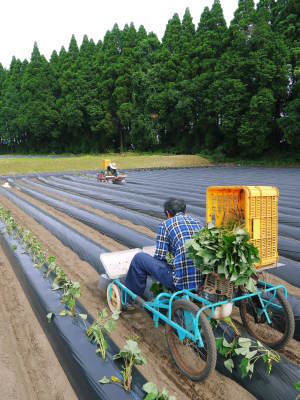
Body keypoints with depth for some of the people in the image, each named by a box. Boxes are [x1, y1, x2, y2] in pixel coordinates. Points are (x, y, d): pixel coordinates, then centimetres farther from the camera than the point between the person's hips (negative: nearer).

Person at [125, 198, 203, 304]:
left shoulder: (166, 225, -3)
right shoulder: (198, 222, 14)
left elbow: (159, 257, -3)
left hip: (181, 282, -7)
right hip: (203, 281, 7)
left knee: (139, 258, 8)